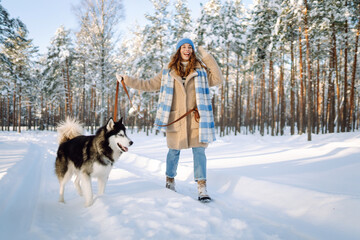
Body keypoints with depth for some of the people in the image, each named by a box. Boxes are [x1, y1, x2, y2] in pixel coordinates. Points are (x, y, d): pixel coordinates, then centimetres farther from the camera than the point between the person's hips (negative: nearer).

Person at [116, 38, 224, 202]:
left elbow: (218, 79, -4)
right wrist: (126, 79, 16)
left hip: (196, 117, 0)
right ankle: (170, 181, 29)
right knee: (174, 150, 9)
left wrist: (207, 58, -3)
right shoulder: (168, 72, 11)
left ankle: (202, 188, 0)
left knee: (199, 150, -5)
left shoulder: (201, 69, 9)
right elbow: (149, 85, 17)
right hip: (175, 118, 1)